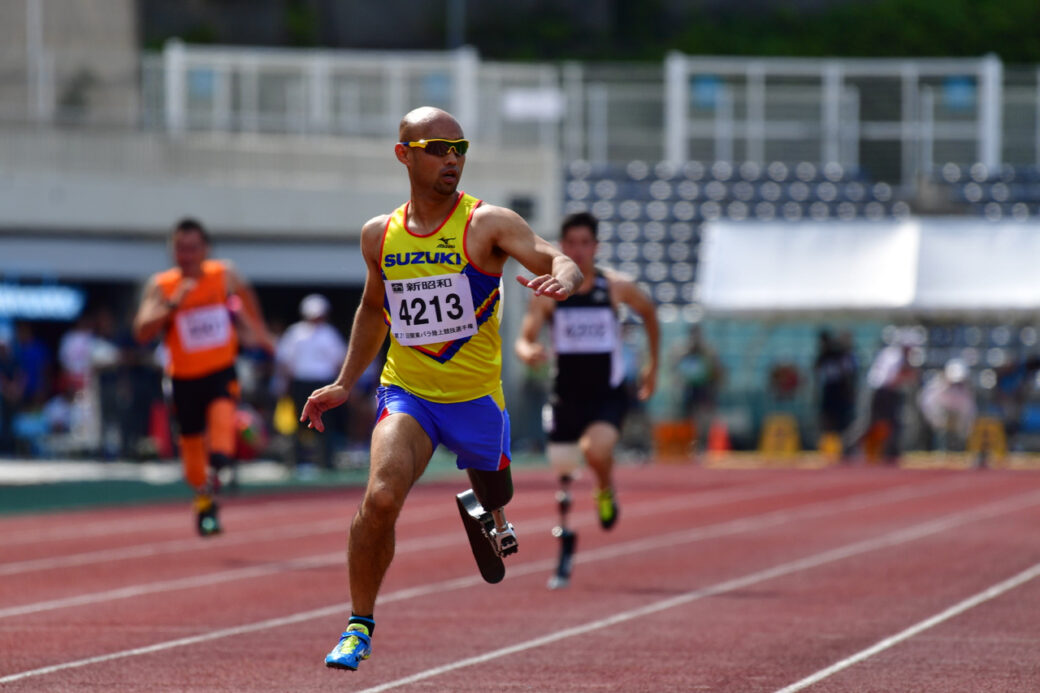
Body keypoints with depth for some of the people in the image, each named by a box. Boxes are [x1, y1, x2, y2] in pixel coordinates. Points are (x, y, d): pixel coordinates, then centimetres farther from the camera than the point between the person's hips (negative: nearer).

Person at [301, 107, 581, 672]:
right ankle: (360, 625, -8)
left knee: (496, 502, 16)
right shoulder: (379, 235, 3)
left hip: (475, 396, -1)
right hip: (405, 392, 1)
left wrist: (563, 278, -46)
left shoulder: (487, 224, -9)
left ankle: (494, 523, 57)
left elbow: (556, 260, -22)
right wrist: (345, 384, 19)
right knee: (380, 498, -23)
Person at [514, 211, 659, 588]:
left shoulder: (617, 286, -6)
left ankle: (607, 490, 6)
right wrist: (528, 352, -33)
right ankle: (564, 546, 22)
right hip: (566, 394, 2)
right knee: (563, 473, 6)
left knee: (596, 450, -28)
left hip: (608, 392, -2)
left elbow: (649, 312, 12)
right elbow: (525, 338, -9)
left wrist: (652, 365, 17)